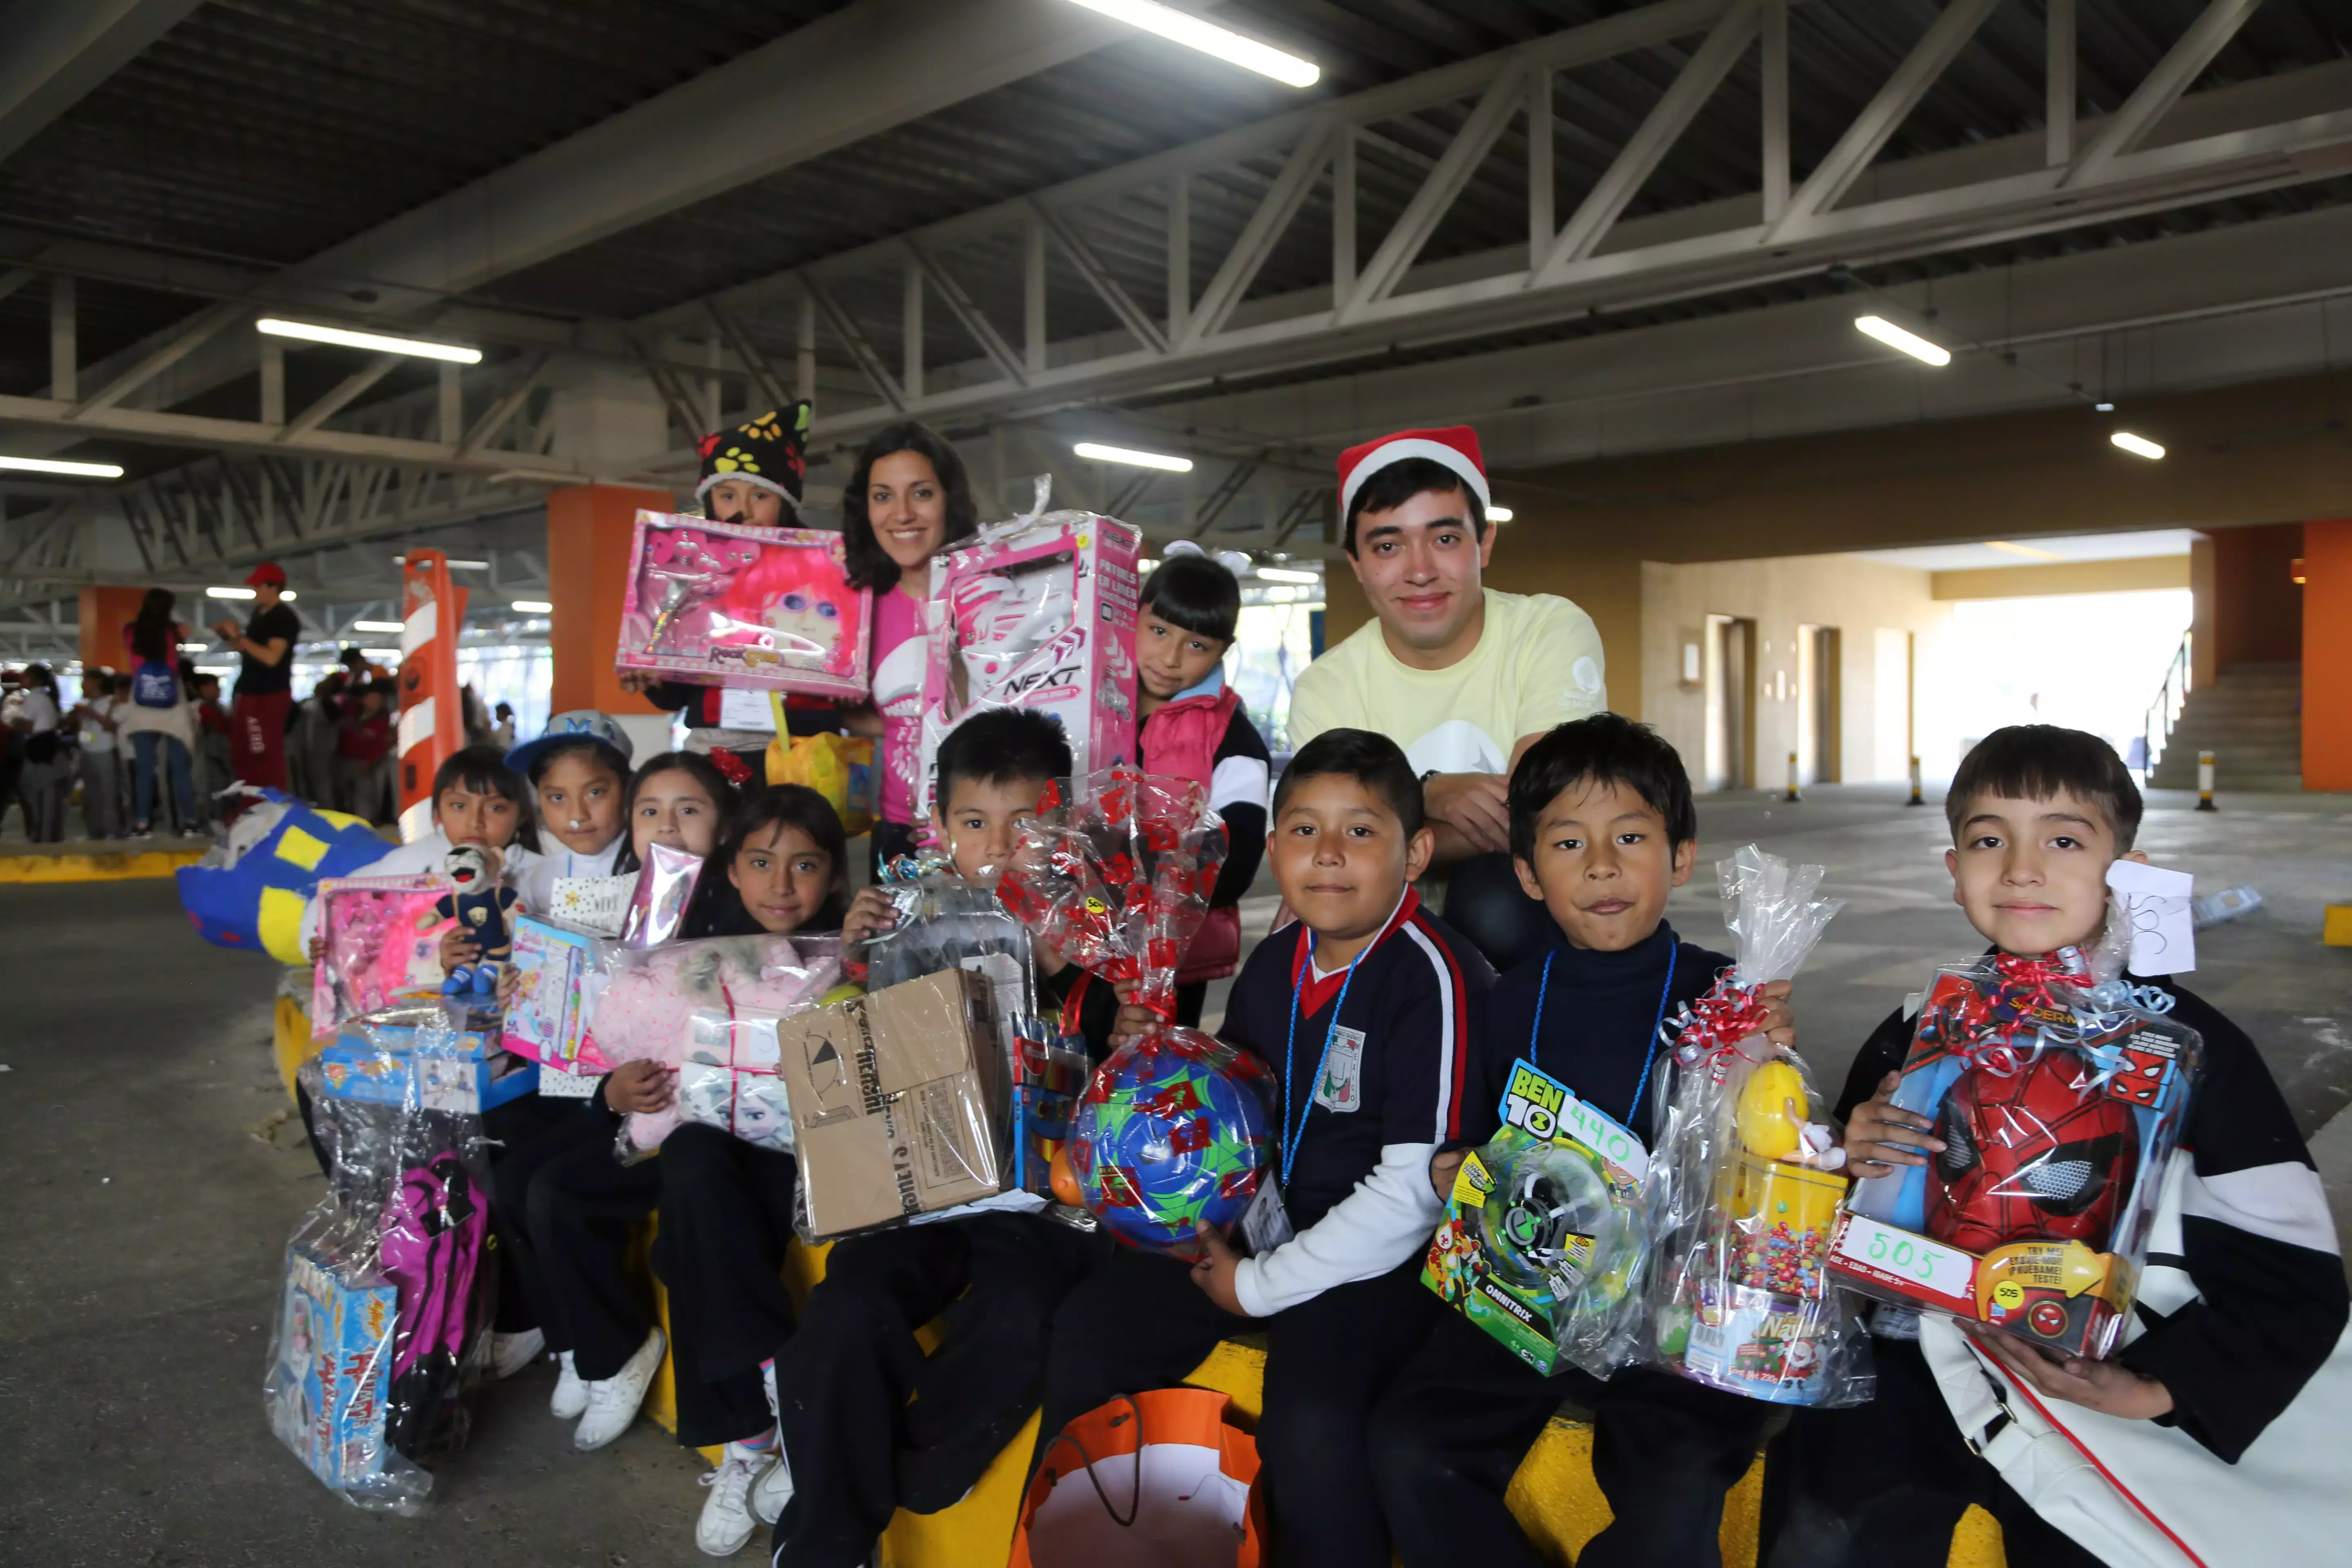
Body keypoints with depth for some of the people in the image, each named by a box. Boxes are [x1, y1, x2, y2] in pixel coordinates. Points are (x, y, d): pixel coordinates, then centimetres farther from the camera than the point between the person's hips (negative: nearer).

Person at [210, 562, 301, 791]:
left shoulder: (284, 618, -13)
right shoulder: (260, 613, 15)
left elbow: (271, 657, -23)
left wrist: (239, 637, -17)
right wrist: (229, 638, 8)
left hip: (270, 696, -10)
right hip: (251, 694, 10)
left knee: (268, 757, -10)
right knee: (245, 757, 13)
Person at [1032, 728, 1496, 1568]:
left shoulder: (1434, 977, -20)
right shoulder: (1271, 965, 5)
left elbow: (1414, 1193, -22)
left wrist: (1259, 1287, -14)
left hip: (1381, 1260, -7)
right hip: (1264, 1229, 8)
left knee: (1308, 1413, -32)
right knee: (1089, 1324, 3)